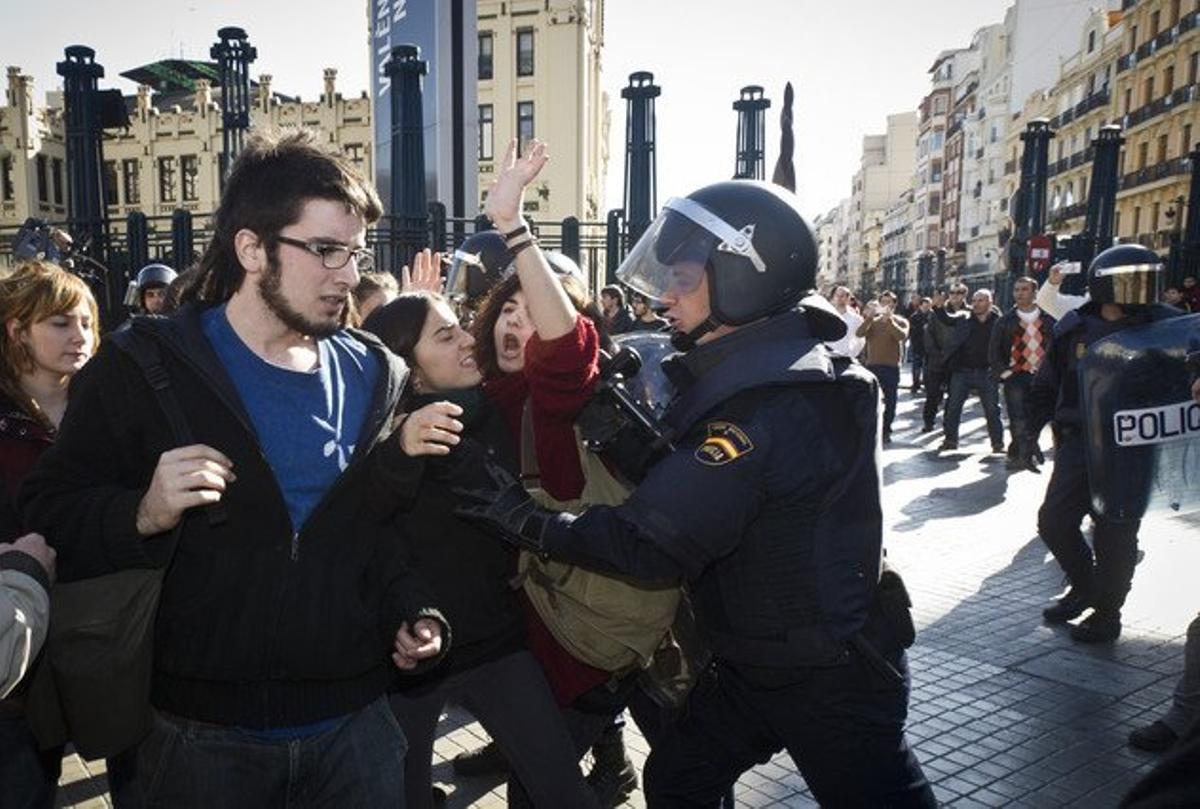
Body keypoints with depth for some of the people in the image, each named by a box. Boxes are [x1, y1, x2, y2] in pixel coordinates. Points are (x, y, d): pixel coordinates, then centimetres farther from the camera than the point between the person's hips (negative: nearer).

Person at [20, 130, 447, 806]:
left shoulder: (378, 377, 2)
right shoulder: (142, 371, -9)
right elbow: (51, 517, -8)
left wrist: (410, 615, -3)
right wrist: (143, 515, -26)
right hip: (204, 736, -2)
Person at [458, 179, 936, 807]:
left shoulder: (767, 406, -29)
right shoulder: (758, 373, 3)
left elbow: (652, 544, -28)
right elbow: (680, 486, 9)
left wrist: (530, 522, -19)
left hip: (830, 677, -9)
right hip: (752, 661, 10)